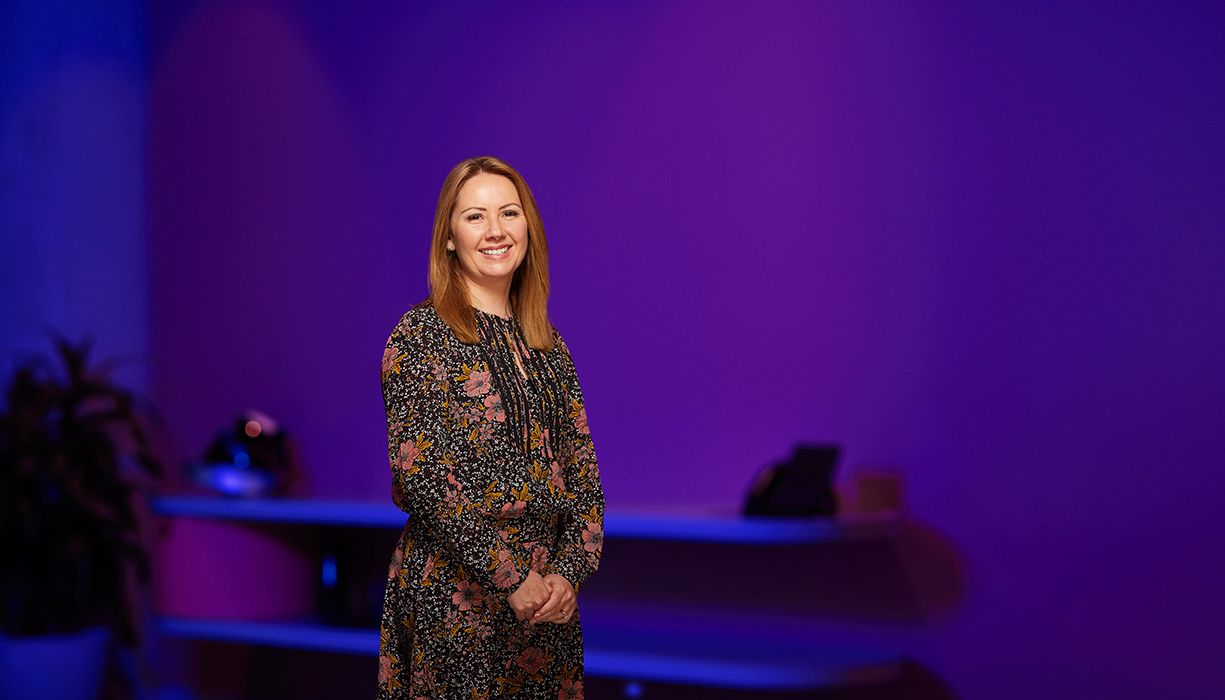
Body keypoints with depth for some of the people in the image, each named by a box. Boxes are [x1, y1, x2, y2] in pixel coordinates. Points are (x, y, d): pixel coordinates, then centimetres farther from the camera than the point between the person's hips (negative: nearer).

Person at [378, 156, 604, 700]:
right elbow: (420, 473, -14)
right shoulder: (421, 334, -6)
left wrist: (569, 572, -7)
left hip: (548, 597, 5)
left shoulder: (547, 343, 11)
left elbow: (581, 468, 8)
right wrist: (509, 577, -16)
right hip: (455, 597, -5)